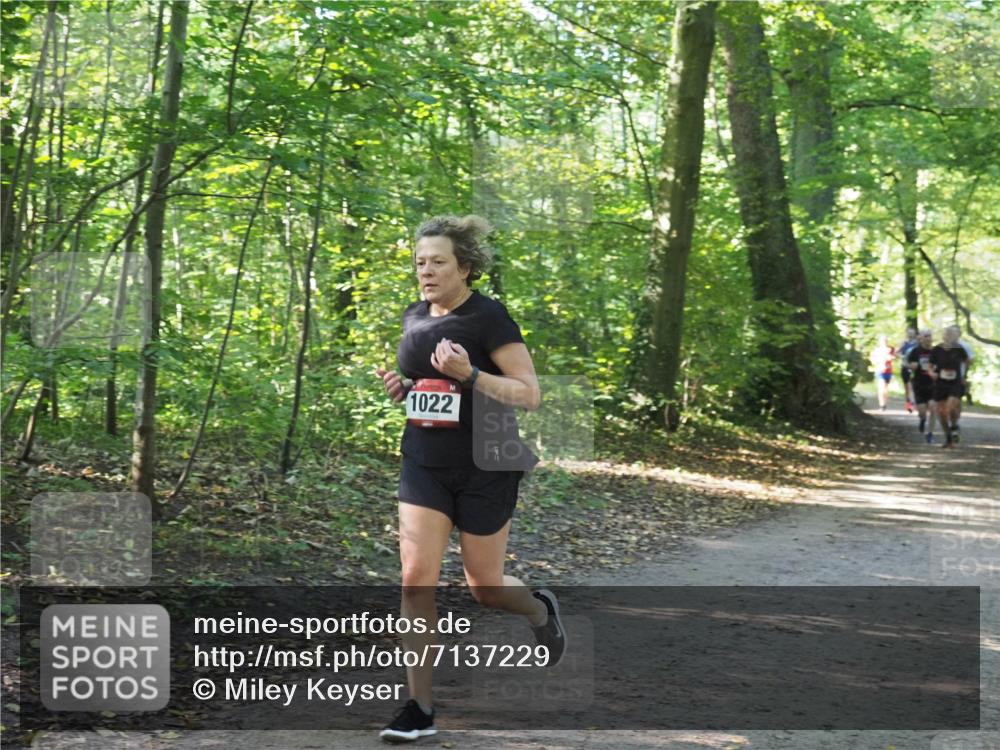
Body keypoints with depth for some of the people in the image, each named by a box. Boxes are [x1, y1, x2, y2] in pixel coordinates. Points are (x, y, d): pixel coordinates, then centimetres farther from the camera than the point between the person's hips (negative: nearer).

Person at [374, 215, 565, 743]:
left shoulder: (488, 317, -13)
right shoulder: (414, 318, 6)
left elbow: (530, 394, -15)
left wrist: (468, 374, -28)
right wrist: (401, 388, 0)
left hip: (486, 470, -5)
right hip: (424, 465, 5)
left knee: (483, 586, 6)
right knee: (416, 577, -8)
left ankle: (542, 611, 43)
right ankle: (420, 709, -2)